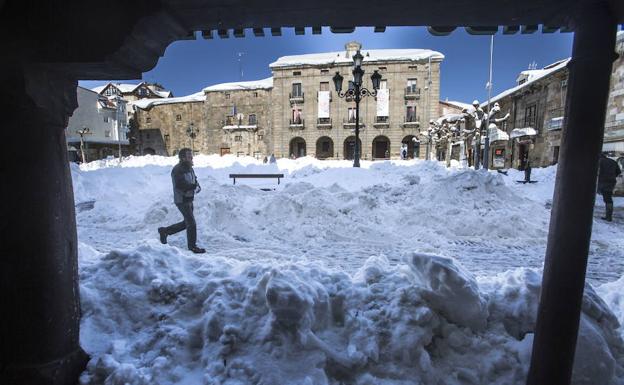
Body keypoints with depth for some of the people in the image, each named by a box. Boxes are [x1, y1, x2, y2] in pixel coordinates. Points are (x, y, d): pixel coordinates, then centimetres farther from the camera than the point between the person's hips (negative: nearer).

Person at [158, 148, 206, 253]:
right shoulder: (177, 170, -17)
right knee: (191, 223, -4)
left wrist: (197, 187, -10)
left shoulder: (189, 168, 9)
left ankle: (164, 231, 35)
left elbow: (195, 181, 13)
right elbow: (180, 185, -26)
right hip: (182, 200, -9)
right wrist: (194, 186, -18)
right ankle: (192, 246, 12)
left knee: (186, 223, 18)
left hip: (189, 199, 9)